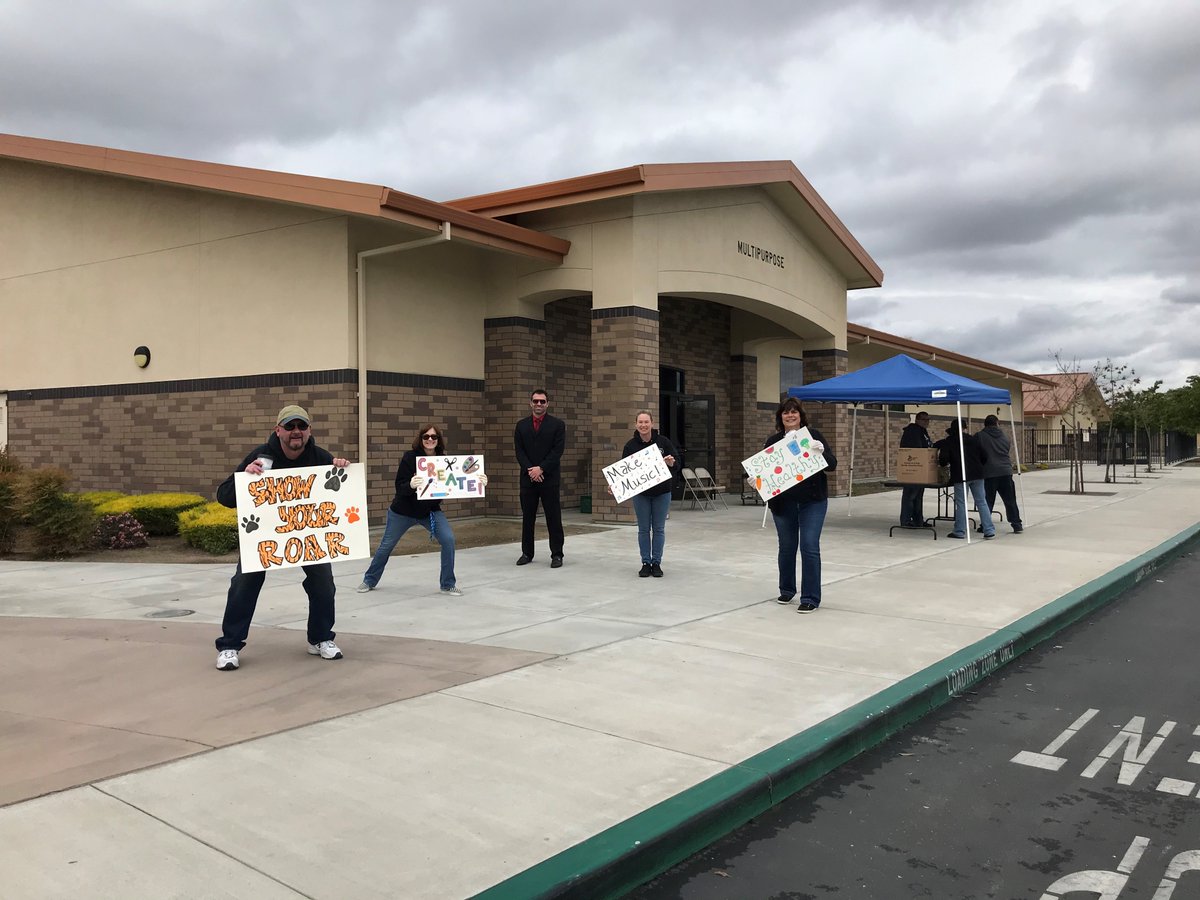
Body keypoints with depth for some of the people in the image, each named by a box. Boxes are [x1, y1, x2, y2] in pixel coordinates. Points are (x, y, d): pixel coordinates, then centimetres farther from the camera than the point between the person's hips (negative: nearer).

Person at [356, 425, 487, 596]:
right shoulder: (410, 457, -19)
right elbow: (399, 487, -23)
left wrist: (478, 483, -32)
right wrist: (411, 485, -46)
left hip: (431, 511, 2)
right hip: (403, 511, -2)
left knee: (448, 539, -17)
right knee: (386, 545, 12)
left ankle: (448, 584, -2)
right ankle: (369, 581, 36)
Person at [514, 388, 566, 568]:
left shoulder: (557, 424, 1)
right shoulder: (521, 425, 10)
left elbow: (558, 450, -7)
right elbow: (519, 451, 4)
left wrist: (541, 469, -14)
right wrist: (530, 470, -10)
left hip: (549, 478, -3)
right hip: (527, 478, 3)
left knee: (553, 517, 0)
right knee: (527, 517, 8)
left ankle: (556, 554, 6)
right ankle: (527, 553, 17)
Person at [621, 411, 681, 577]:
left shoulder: (663, 441, -7)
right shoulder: (631, 445, -4)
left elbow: (677, 463, -4)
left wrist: (671, 463, -26)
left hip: (662, 492, -1)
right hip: (640, 492, 1)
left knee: (659, 529, 6)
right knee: (643, 529, 6)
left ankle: (657, 563, 15)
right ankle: (646, 563, 16)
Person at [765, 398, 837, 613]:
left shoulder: (813, 435, -2)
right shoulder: (773, 441, 3)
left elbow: (832, 465, -5)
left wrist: (821, 452, -24)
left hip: (812, 500, -2)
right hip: (783, 503, 2)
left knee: (809, 546, -7)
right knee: (786, 546, 13)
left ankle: (810, 598, 0)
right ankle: (786, 590, 33)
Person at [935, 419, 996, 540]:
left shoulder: (948, 442, -1)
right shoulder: (973, 439, 12)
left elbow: (943, 459, -11)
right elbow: (984, 457, 10)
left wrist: (944, 463, 11)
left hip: (960, 476, -4)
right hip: (977, 474, 4)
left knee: (961, 504, 1)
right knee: (981, 502, 6)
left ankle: (960, 532, 4)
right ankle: (989, 531, 4)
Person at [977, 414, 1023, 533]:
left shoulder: (979, 436, -1)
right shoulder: (1004, 436, 11)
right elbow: (1008, 450, 17)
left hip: (989, 473, -3)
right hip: (1005, 471, 3)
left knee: (988, 500, 3)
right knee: (1010, 500, 7)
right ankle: (1017, 525, 8)